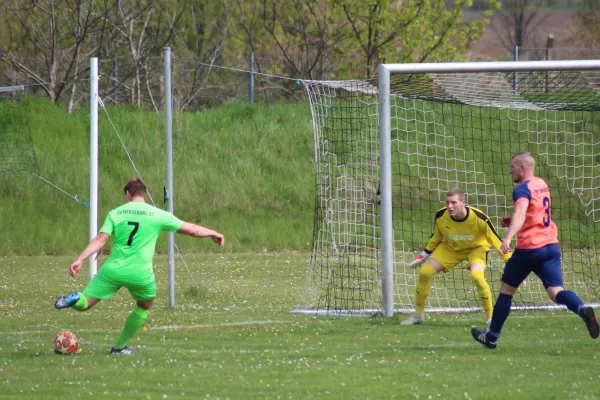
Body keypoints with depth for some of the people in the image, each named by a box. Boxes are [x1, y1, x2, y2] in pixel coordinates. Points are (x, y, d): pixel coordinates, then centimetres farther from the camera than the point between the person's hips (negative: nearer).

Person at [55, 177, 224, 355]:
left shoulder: (115, 213, 5)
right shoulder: (158, 215, 4)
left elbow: (100, 239, -6)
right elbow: (191, 230, 9)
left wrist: (79, 260, -8)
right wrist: (213, 233, 25)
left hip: (113, 269, 0)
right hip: (140, 274, 0)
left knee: (85, 304, 7)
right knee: (145, 306, 28)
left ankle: (75, 299, -30)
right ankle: (119, 346, 28)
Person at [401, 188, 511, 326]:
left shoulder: (479, 218, -34)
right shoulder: (441, 216, -23)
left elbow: (496, 241, -22)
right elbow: (435, 238, -1)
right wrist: (422, 257, 4)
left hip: (476, 248, -4)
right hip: (450, 247, 4)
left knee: (476, 275, -32)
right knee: (424, 272, -8)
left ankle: (491, 317, -14)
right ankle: (418, 315, 12)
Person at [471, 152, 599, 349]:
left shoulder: (523, 189, -12)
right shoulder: (542, 184, 15)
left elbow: (520, 212, -33)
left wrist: (508, 237, -46)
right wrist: (512, 221, 19)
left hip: (529, 248, -7)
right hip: (551, 245, 7)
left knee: (506, 288, 12)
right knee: (555, 291, -4)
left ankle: (492, 336, 22)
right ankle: (582, 309, -36)